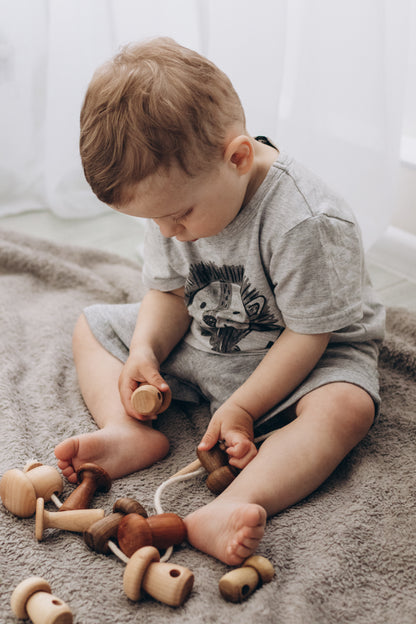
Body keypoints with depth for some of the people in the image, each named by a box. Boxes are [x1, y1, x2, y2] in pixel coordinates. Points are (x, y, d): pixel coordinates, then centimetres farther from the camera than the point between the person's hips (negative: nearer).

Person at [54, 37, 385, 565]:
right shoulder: (177, 195, -12)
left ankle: (230, 507, -52)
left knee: (345, 408, -37)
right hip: (199, 344, 6)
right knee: (92, 328, 5)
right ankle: (128, 433, -17)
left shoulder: (307, 223, -33)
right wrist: (145, 351, -19)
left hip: (301, 359, -6)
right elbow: (170, 291, -1)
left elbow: (306, 334, -25)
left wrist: (242, 409, -24)